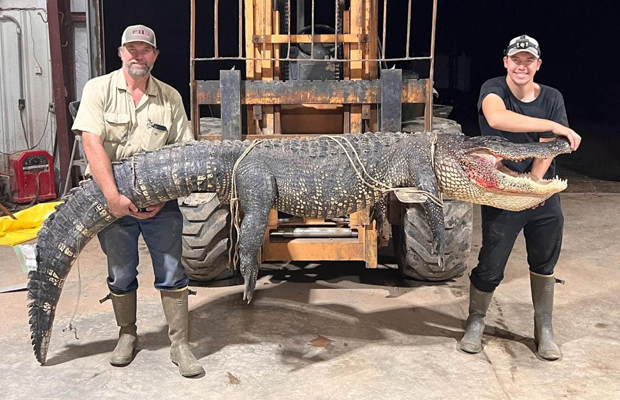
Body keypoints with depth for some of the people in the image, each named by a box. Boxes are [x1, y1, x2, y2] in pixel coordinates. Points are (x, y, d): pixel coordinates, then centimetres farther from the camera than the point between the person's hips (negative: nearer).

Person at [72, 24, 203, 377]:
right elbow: (92, 144, -13)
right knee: (121, 275, 12)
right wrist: (113, 196, -22)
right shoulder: (99, 89, -2)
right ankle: (128, 335, 32)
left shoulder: (170, 97, 3)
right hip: (114, 200, 0)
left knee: (172, 273, 1)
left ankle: (180, 345, 13)